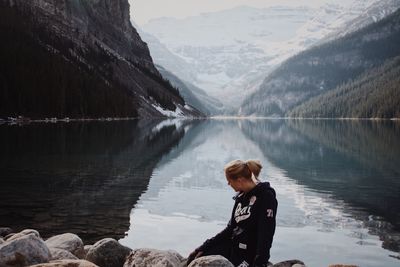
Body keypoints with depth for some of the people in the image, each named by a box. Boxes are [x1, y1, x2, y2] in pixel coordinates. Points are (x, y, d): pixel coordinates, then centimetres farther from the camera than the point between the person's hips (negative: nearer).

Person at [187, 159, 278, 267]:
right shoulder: (241, 196, 7)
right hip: (232, 245, 8)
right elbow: (231, 229, 12)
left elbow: (266, 235, -20)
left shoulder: (266, 197, -16)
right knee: (195, 258, 3)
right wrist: (204, 248, 8)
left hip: (249, 254, -8)